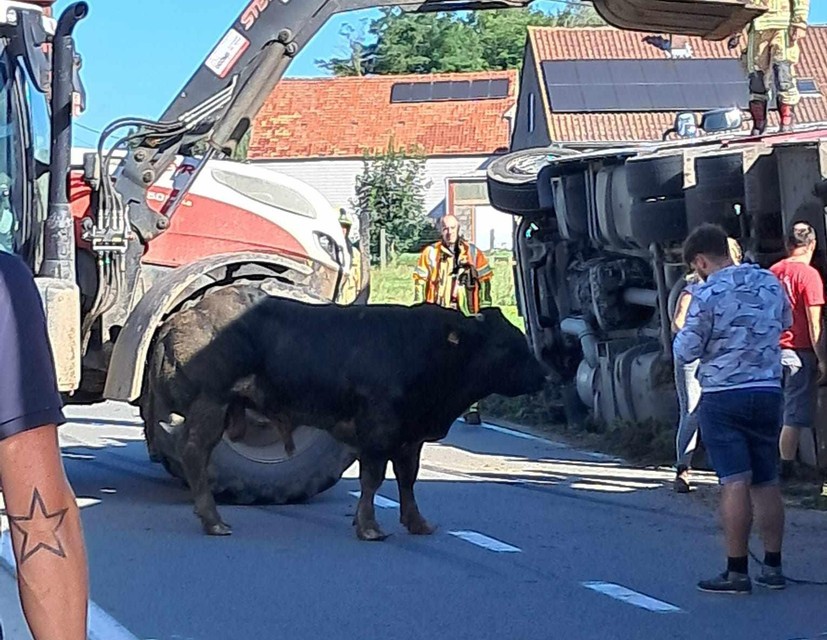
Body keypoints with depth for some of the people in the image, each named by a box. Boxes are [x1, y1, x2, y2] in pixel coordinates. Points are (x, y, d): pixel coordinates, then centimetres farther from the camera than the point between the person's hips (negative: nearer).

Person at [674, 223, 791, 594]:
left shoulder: (707, 294, -13)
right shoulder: (770, 283, 5)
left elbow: (686, 351, -8)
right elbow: (785, 323, 23)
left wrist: (682, 337, 12)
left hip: (723, 396, -5)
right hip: (768, 393, 5)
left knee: (735, 483, -6)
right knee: (767, 482, 11)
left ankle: (737, 571, -6)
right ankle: (773, 567, 15)